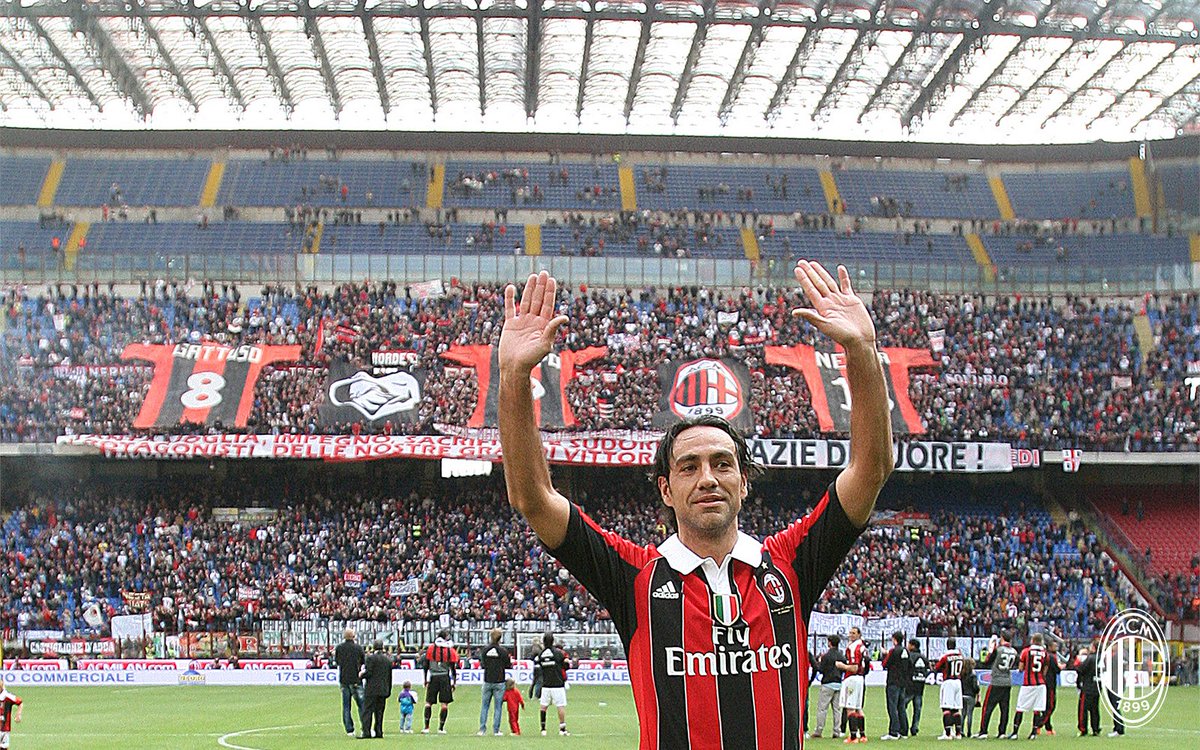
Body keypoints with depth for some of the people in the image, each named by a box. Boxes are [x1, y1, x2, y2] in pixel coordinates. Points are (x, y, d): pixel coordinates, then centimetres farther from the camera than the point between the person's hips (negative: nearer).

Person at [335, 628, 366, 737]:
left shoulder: (339, 648, 0)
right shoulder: (358, 648, -7)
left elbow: (336, 661, 12)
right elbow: (364, 662, 0)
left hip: (343, 679, 2)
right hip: (356, 679, -2)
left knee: (346, 706, 6)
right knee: (361, 704, 3)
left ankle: (349, 730, 5)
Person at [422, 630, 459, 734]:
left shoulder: (431, 648, 2)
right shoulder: (451, 651, -2)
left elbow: (426, 665, 5)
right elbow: (453, 668, -2)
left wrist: (426, 680, 14)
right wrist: (454, 683, 5)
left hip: (433, 678, 1)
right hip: (445, 678, -1)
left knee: (428, 702, 8)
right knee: (445, 704, 4)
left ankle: (426, 727, -1)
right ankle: (441, 728, 2)